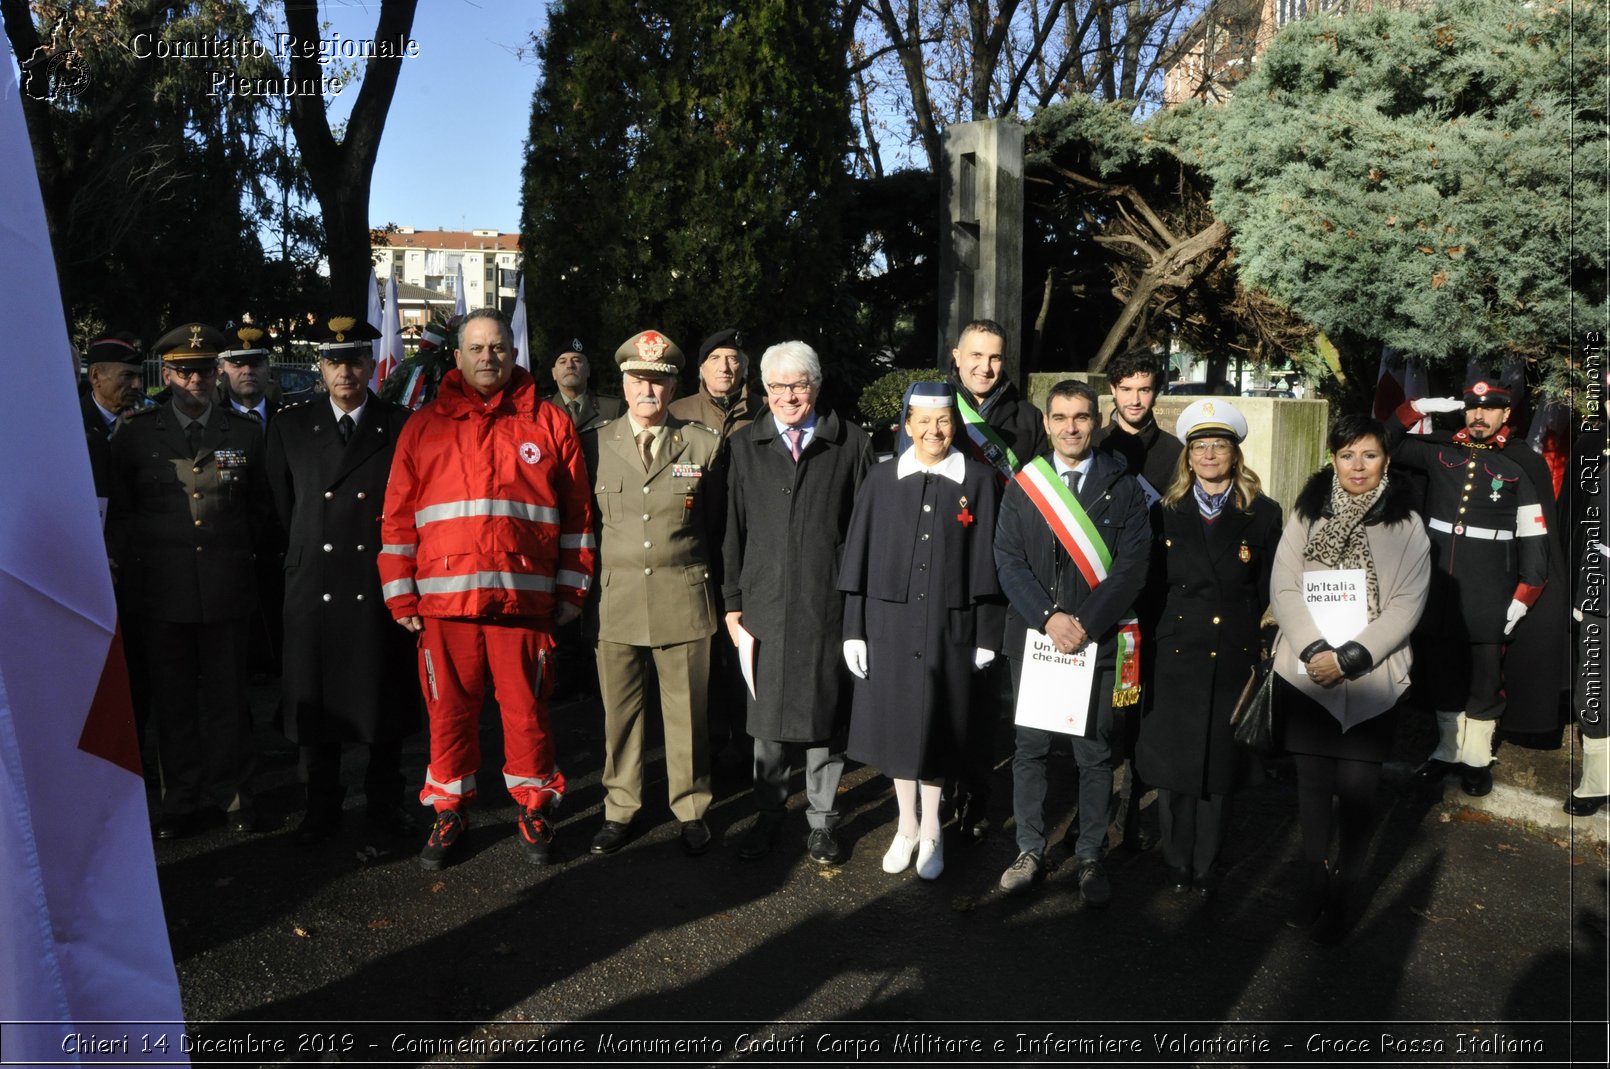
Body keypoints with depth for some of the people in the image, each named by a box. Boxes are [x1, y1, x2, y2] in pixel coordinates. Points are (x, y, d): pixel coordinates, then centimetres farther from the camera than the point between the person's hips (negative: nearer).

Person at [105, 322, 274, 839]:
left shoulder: (245, 433, 6)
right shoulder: (135, 433, 5)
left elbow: (261, 510, 11)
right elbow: (119, 511, 7)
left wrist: (247, 558, 6)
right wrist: (120, 565, 0)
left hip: (227, 586, 0)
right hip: (162, 588, 0)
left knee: (228, 698, 8)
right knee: (172, 699, 9)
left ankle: (232, 792, 21)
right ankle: (182, 800, 21)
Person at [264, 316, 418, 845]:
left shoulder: (402, 426, 2)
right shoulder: (290, 425, 7)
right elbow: (281, 505, 12)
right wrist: (302, 553, 10)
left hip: (380, 586, -1)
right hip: (314, 584, 2)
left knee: (384, 694, 7)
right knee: (314, 696, 8)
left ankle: (385, 799, 23)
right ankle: (322, 804, 24)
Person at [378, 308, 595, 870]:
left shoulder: (549, 424, 7)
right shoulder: (424, 428, 9)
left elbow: (577, 514, 7)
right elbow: (397, 517, 9)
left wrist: (570, 590, 4)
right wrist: (401, 594, 3)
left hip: (525, 597, -1)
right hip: (444, 599, 1)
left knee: (526, 708, 6)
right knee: (449, 709, 8)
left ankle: (533, 807, 24)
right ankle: (447, 811, 24)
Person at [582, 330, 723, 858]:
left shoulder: (703, 444, 3)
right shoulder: (594, 443, 4)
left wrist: (723, 594, 6)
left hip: (684, 600, -1)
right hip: (616, 600, 1)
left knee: (686, 711, 7)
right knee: (619, 710, 10)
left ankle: (691, 810, 24)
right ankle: (619, 809, 26)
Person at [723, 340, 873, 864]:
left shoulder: (851, 443, 1)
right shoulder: (744, 445, 7)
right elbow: (733, 531, 7)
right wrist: (732, 604, 5)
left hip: (829, 605, -1)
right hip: (765, 603, 2)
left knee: (825, 713, 8)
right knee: (767, 718, 10)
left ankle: (821, 821, 24)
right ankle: (768, 816, 27)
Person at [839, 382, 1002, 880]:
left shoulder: (978, 482, -2)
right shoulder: (882, 479, 0)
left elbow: (986, 562, -1)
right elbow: (859, 559, 2)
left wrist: (987, 635, -2)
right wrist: (854, 631, -1)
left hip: (949, 626, -1)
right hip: (890, 623, 1)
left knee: (937, 726, 8)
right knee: (896, 723, 10)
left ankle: (930, 829, 27)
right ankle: (906, 826, 29)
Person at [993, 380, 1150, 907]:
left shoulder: (1122, 487, 2)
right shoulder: (1022, 485, 6)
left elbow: (1131, 566, -5)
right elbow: (1008, 561, 0)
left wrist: (1085, 623, -14)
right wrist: (1049, 617, -12)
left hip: (1096, 640, -1)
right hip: (1034, 633, 2)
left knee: (1095, 755, 5)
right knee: (1029, 749, 8)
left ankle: (1090, 859, 18)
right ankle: (1030, 851, 21)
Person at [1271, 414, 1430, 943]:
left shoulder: (1406, 525, 2)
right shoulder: (1306, 515, 5)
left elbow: (1406, 607, -5)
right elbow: (1284, 588, -1)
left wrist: (1349, 657, -14)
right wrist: (1314, 650, -14)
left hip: (1371, 681, -1)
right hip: (1306, 676, 1)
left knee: (1356, 789, -1)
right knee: (1313, 782, 8)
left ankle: (1341, 894, 14)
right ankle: (1312, 883, 24)